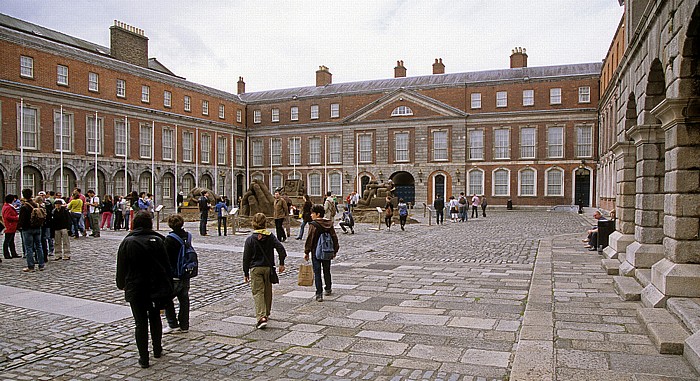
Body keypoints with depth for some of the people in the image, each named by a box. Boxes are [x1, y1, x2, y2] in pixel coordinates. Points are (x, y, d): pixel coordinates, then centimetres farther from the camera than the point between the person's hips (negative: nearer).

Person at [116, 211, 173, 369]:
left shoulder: (127, 242, -7)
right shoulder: (157, 240, -6)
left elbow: (121, 267, -1)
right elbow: (166, 265, -4)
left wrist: (121, 285, 16)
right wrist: (168, 288, 4)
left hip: (135, 289, -1)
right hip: (156, 288, 1)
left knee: (140, 322, 6)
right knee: (155, 318, 20)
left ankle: (144, 358, 9)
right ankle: (157, 350, 32)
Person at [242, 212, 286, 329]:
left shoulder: (250, 239, -6)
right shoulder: (271, 236, -2)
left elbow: (246, 258, -4)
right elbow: (281, 248, -12)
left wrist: (246, 273, 4)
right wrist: (281, 263, -3)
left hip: (255, 268, -2)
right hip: (268, 267, 3)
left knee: (257, 292, -3)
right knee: (268, 292, 18)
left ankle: (261, 317, -18)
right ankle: (266, 314, 33)